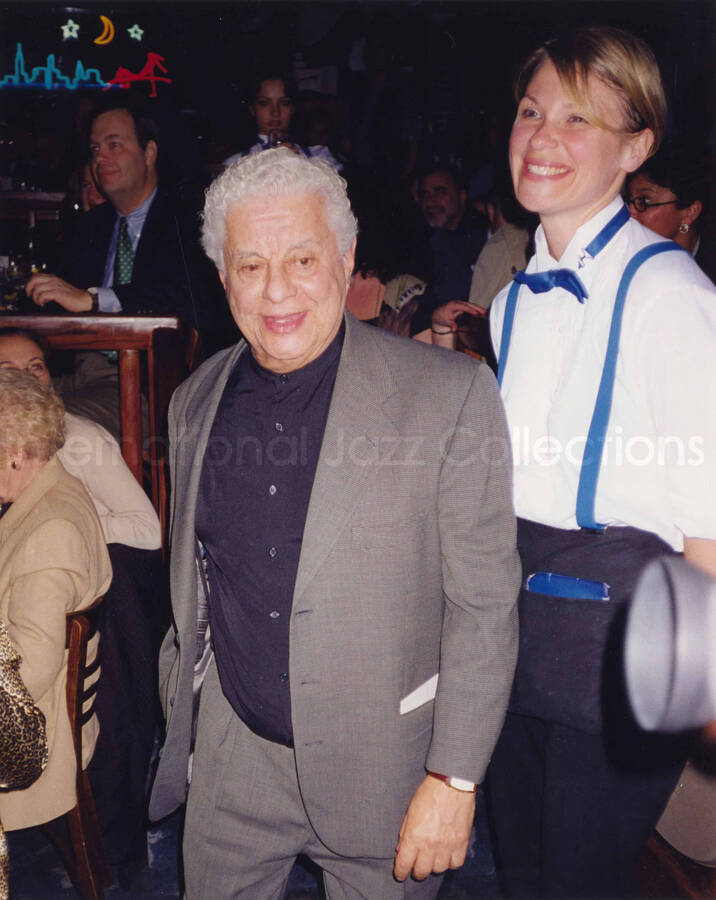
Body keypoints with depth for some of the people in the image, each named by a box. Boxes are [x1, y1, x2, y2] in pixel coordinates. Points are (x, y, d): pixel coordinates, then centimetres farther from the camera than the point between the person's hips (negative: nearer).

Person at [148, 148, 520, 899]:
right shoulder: (195, 403, 0)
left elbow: (484, 604, -13)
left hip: (382, 766, -3)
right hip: (232, 760, 4)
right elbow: (191, 589, 10)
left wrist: (454, 780, -13)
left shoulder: (450, 395, -15)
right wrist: (177, 720, 13)